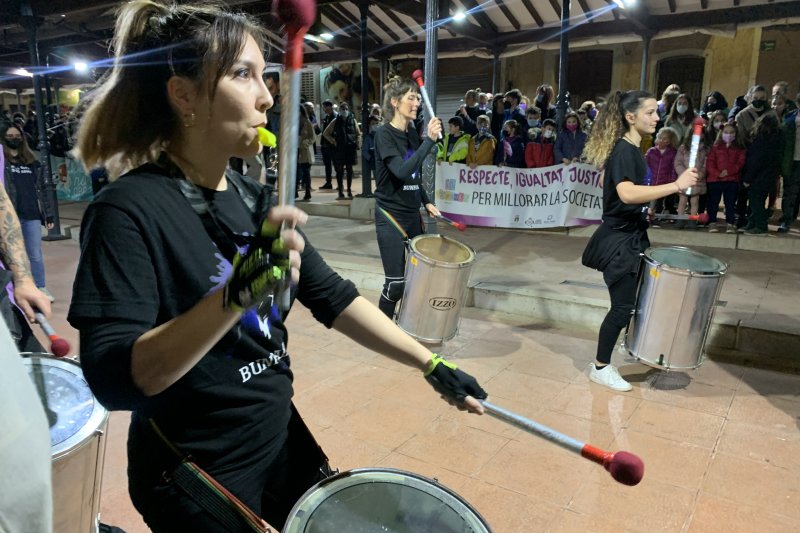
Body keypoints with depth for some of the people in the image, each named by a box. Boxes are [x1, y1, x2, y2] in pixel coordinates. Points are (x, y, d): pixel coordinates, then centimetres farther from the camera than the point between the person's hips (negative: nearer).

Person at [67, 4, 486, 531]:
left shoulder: (255, 198, 0)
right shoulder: (128, 212, -21)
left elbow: (332, 296, 1)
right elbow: (114, 381, -28)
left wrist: (431, 364, -3)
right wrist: (236, 292, -41)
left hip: (282, 441, 7)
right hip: (196, 479, -6)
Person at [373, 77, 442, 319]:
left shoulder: (412, 133, 9)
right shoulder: (384, 134, -14)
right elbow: (401, 171, -28)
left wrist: (427, 202, 9)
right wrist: (430, 140, -29)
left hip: (413, 213, 8)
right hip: (390, 216, -8)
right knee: (396, 282, -5)